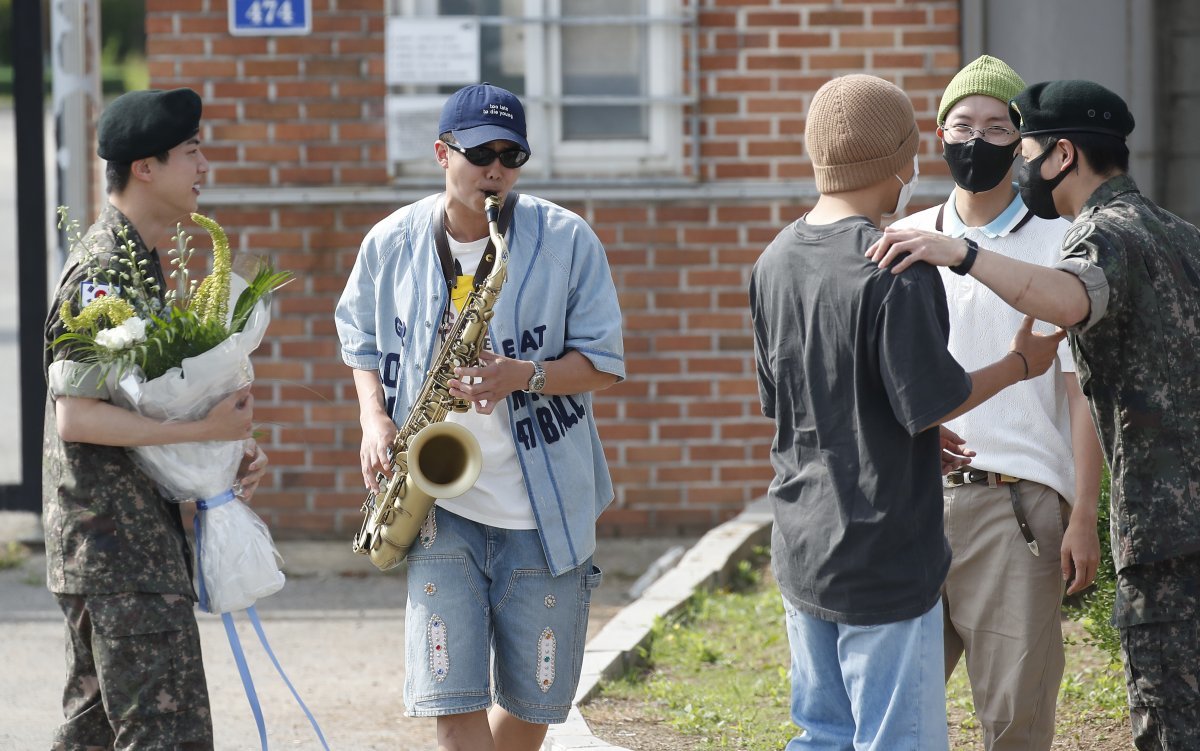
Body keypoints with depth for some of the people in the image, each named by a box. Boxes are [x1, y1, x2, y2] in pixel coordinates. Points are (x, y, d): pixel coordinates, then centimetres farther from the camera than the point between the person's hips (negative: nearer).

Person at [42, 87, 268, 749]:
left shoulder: (138, 259, 16)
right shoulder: (103, 271, -16)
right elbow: (75, 416, -22)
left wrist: (225, 449, 7)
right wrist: (204, 430, -21)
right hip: (120, 545, -11)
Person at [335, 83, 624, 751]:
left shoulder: (567, 240, -5)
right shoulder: (392, 244, 2)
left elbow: (604, 363, -3)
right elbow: (363, 343, 18)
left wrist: (525, 376, -21)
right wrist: (375, 418, -1)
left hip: (545, 510, 0)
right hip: (439, 507, 0)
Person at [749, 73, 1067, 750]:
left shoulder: (776, 261, 6)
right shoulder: (898, 270, -19)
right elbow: (930, 402, -17)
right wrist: (1020, 363, 0)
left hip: (801, 553, 8)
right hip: (882, 558, -8)